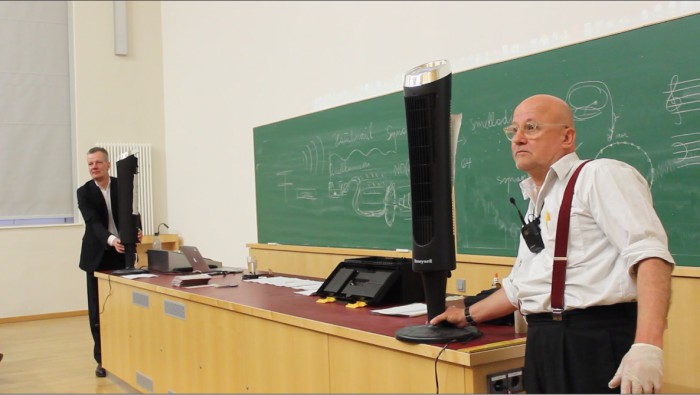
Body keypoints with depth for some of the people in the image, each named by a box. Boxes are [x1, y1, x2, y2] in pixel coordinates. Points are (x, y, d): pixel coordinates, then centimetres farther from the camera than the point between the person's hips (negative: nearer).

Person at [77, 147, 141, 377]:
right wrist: (110, 239, -36)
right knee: (98, 309, 3)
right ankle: (102, 359, 13)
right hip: (98, 257, 0)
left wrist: (135, 232, -28)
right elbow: (93, 222, -18)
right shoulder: (84, 192, -4)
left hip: (122, 254, 1)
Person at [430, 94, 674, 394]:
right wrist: (468, 316, 30)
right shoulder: (537, 203, 20)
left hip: (597, 341, -8)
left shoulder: (601, 175, -6)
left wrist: (647, 346, -29)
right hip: (544, 347, 8)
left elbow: (649, 254, -19)